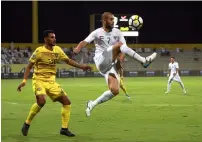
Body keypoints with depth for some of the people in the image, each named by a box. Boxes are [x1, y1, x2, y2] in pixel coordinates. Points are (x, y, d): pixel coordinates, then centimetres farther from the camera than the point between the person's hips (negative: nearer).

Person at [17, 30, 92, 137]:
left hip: (51, 82, 6)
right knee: (41, 101, -32)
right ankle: (27, 124, -12)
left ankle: (64, 129, 11)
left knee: (67, 102, -1)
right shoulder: (39, 51, -11)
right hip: (39, 80, -6)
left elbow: (68, 61, 16)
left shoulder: (57, 50, 5)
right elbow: (29, 67, -5)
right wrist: (24, 81, -15)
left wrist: (81, 66, 5)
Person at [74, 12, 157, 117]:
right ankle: (144, 61, -28)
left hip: (111, 64, 5)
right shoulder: (97, 33, 1)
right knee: (119, 45, -25)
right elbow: (85, 42, -11)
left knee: (115, 91, -8)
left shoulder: (117, 32, 11)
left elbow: (124, 48, 5)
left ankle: (92, 104, 10)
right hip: (101, 62, -5)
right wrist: (78, 48, -33)